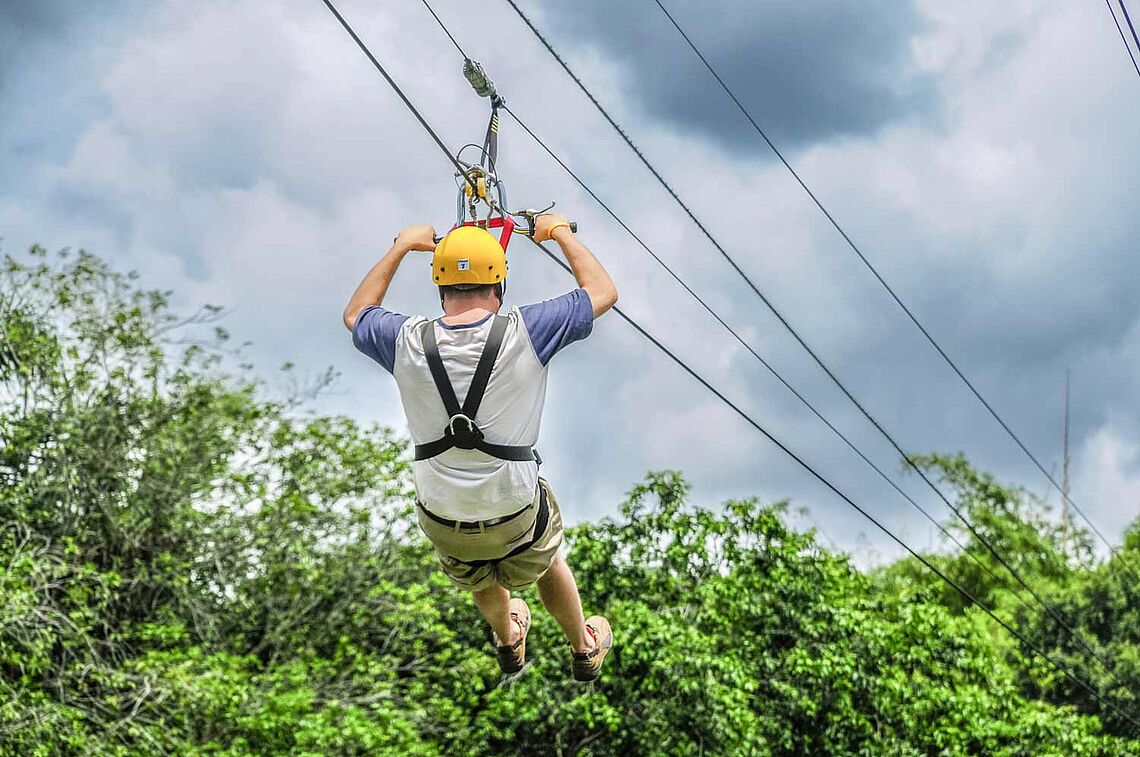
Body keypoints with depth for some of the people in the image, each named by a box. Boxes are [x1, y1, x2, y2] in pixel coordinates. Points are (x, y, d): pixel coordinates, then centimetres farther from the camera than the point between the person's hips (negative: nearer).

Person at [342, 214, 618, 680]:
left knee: (481, 581, 36)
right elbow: (603, 292, -3)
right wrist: (561, 232, 10)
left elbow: (355, 314, 11)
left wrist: (401, 248, 19)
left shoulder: (408, 341, -14)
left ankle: (508, 644, 65)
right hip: (516, 512, -2)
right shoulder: (524, 333, -20)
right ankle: (584, 651, 56)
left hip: (442, 520, 2)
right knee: (547, 562, 34)